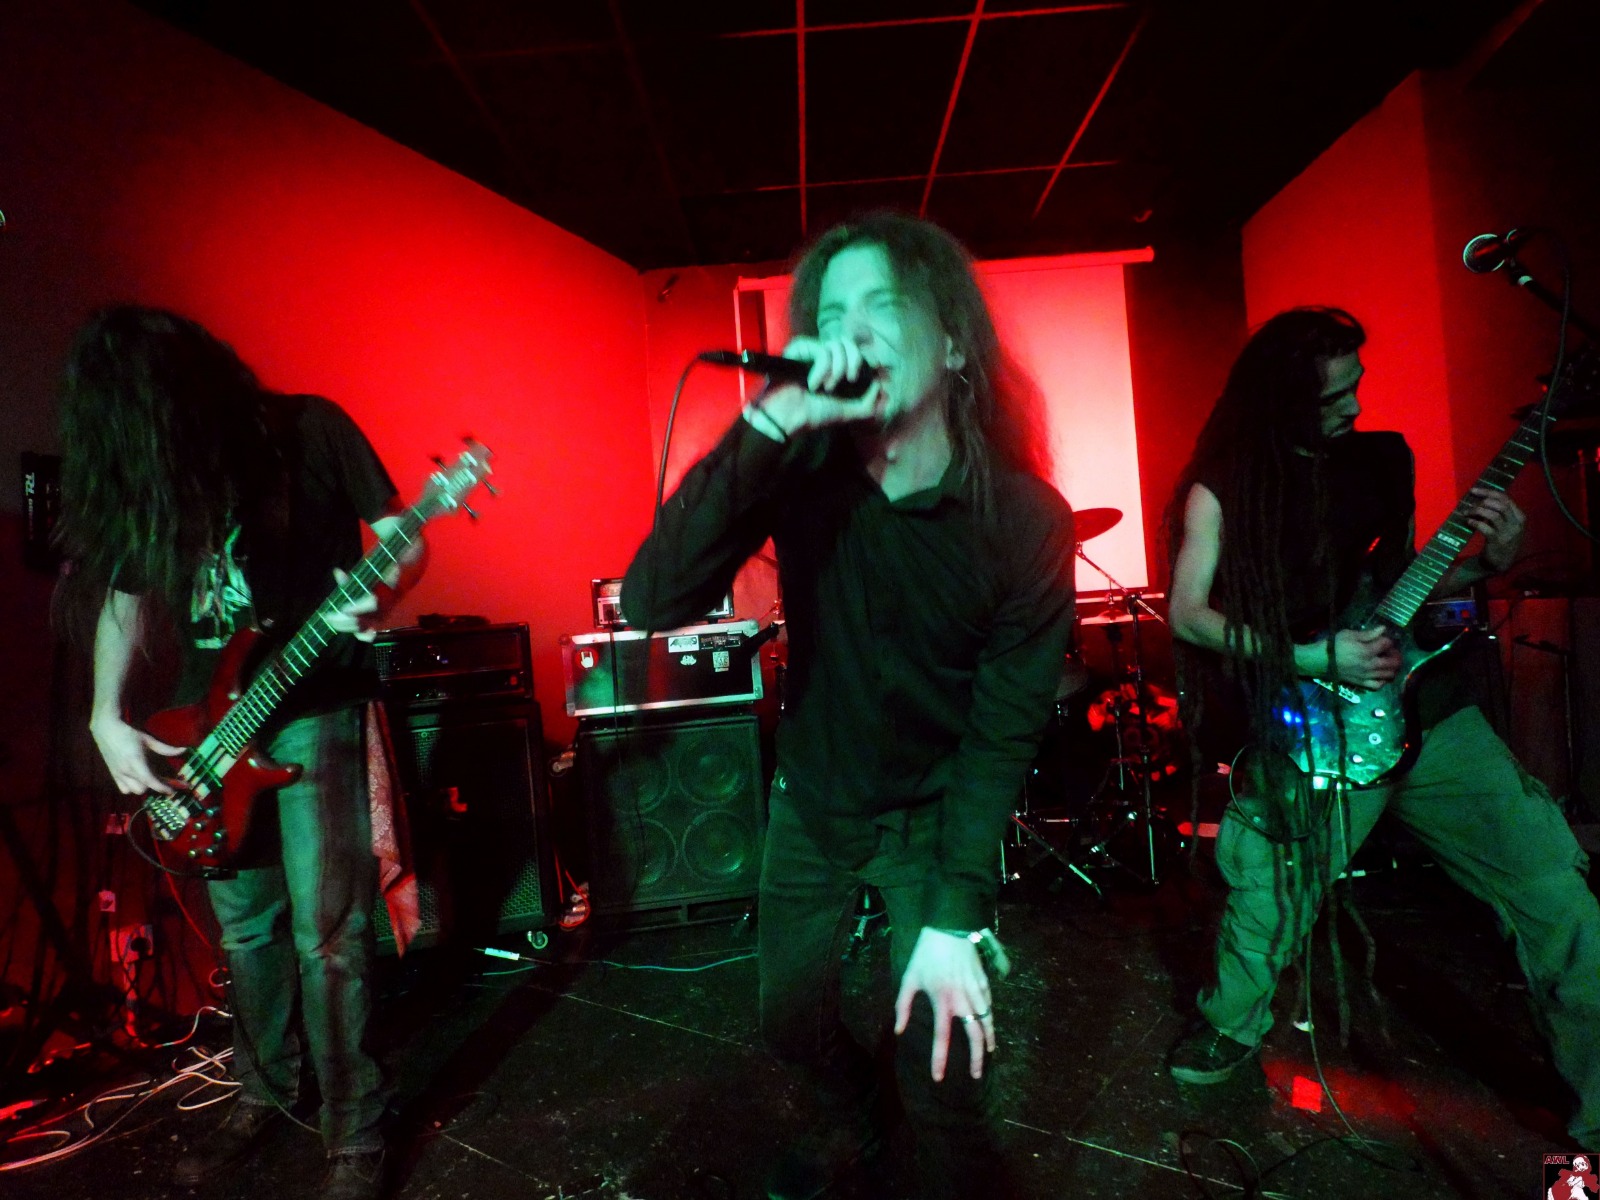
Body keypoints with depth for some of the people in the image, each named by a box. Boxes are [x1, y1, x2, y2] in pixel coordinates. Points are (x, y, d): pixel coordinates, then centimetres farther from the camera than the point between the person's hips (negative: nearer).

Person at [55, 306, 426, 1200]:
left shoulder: (309, 428, -9)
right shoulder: (139, 474, 4)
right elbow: (126, 596, 12)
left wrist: (378, 594, -28)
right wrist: (108, 718, 0)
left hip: (313, 710, -5)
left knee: (325, 933, -5)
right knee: (245, 928, 16)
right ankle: (266, 1093, 37)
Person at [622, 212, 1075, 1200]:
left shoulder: (1025, 520, -22)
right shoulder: (802, 471, -19)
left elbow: (1004, 729, -17)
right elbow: (654, 602, -33)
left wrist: (953, 914, -22)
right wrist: (767, 426, -43)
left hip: (934, 816, -2)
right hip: (811, 801, 3)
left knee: (943, 1073, -1)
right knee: (791, 1021, 20)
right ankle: (857, 1119, 54)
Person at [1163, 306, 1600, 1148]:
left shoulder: (1379, 461, 9)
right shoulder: (1225, 487, -5)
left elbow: (1401, 583, 18)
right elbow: (1186, 613, -9)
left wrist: (1483, 565, -2)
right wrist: (1312, 655, -15)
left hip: (1422, 703, 4)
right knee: (1269, 903, 1)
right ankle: (1233, 1024, 32)